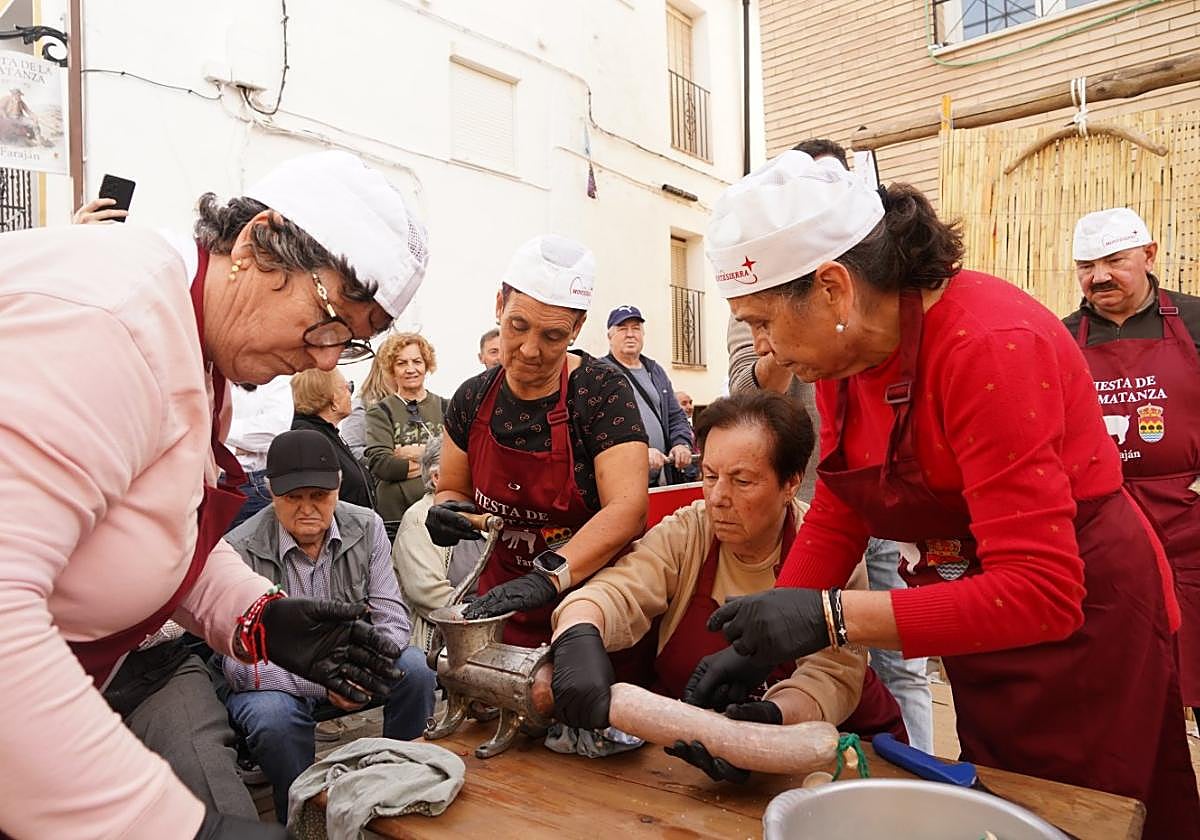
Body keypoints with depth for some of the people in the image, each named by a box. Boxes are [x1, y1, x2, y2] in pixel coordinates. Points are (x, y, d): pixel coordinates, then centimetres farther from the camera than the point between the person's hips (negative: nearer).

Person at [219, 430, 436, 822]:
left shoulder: (367, 528, -8)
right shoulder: (240, 551, -19)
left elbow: (391, 613, -8)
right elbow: (237, 660, -21)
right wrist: (320, 681, -32)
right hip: (274, 679, -3)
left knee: (414, 668, -22)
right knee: (274, 717, -35)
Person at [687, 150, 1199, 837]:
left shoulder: (987, 344, -31)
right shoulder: (845, 350, -6)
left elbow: (1040, 593, -33)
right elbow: (836, 519, -2)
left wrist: (829, 617, -38)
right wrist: (762, 642, -13)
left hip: (1082, 626, -7)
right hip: (981, 638, 7)